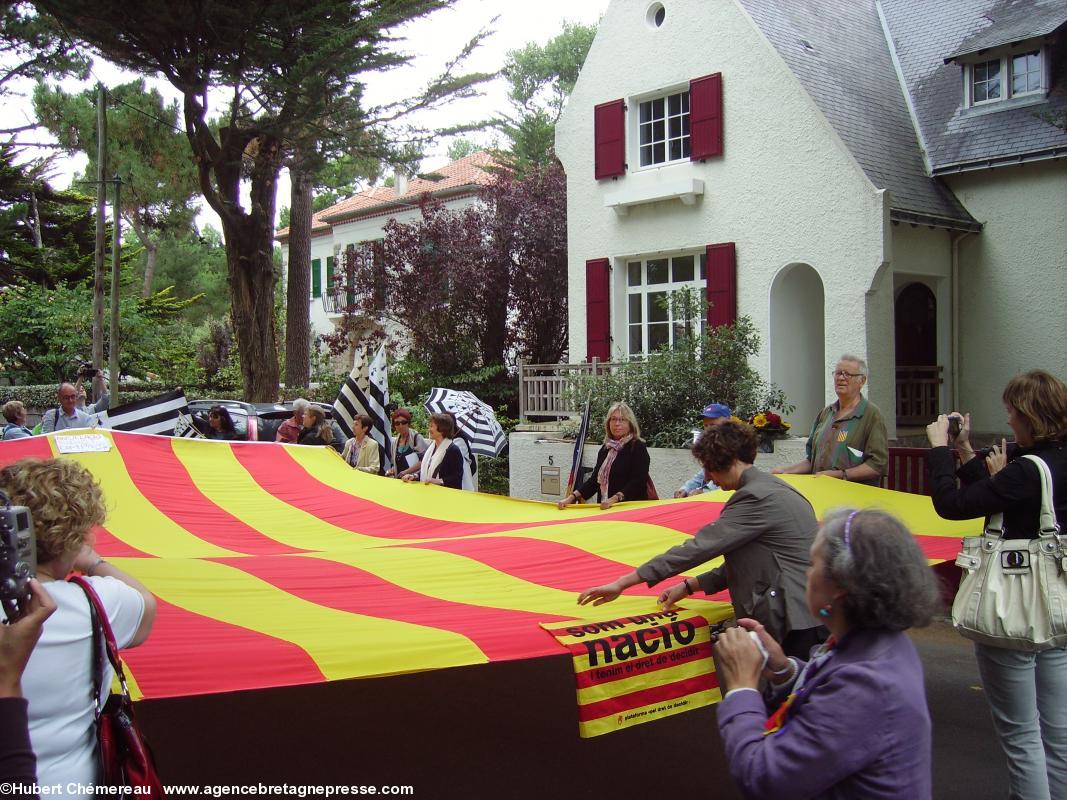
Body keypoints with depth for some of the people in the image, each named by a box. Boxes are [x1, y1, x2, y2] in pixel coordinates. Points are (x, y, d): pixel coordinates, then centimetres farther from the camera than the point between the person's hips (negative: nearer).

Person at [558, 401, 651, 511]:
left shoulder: (638, 447, -3)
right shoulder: (605, 449, 16)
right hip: (606, 510, 6)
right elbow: (594, 480, 17)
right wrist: (572, 497, 5)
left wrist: (615, 499, -24)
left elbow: (638, 482, -12)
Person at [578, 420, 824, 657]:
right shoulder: (768, 487, 15)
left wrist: (622, 583, -17)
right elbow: (745, 564, 18)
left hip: (798, 626, -9)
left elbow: (698, 548, -19)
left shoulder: (757, 497, -16)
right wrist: (689, 586, 12)